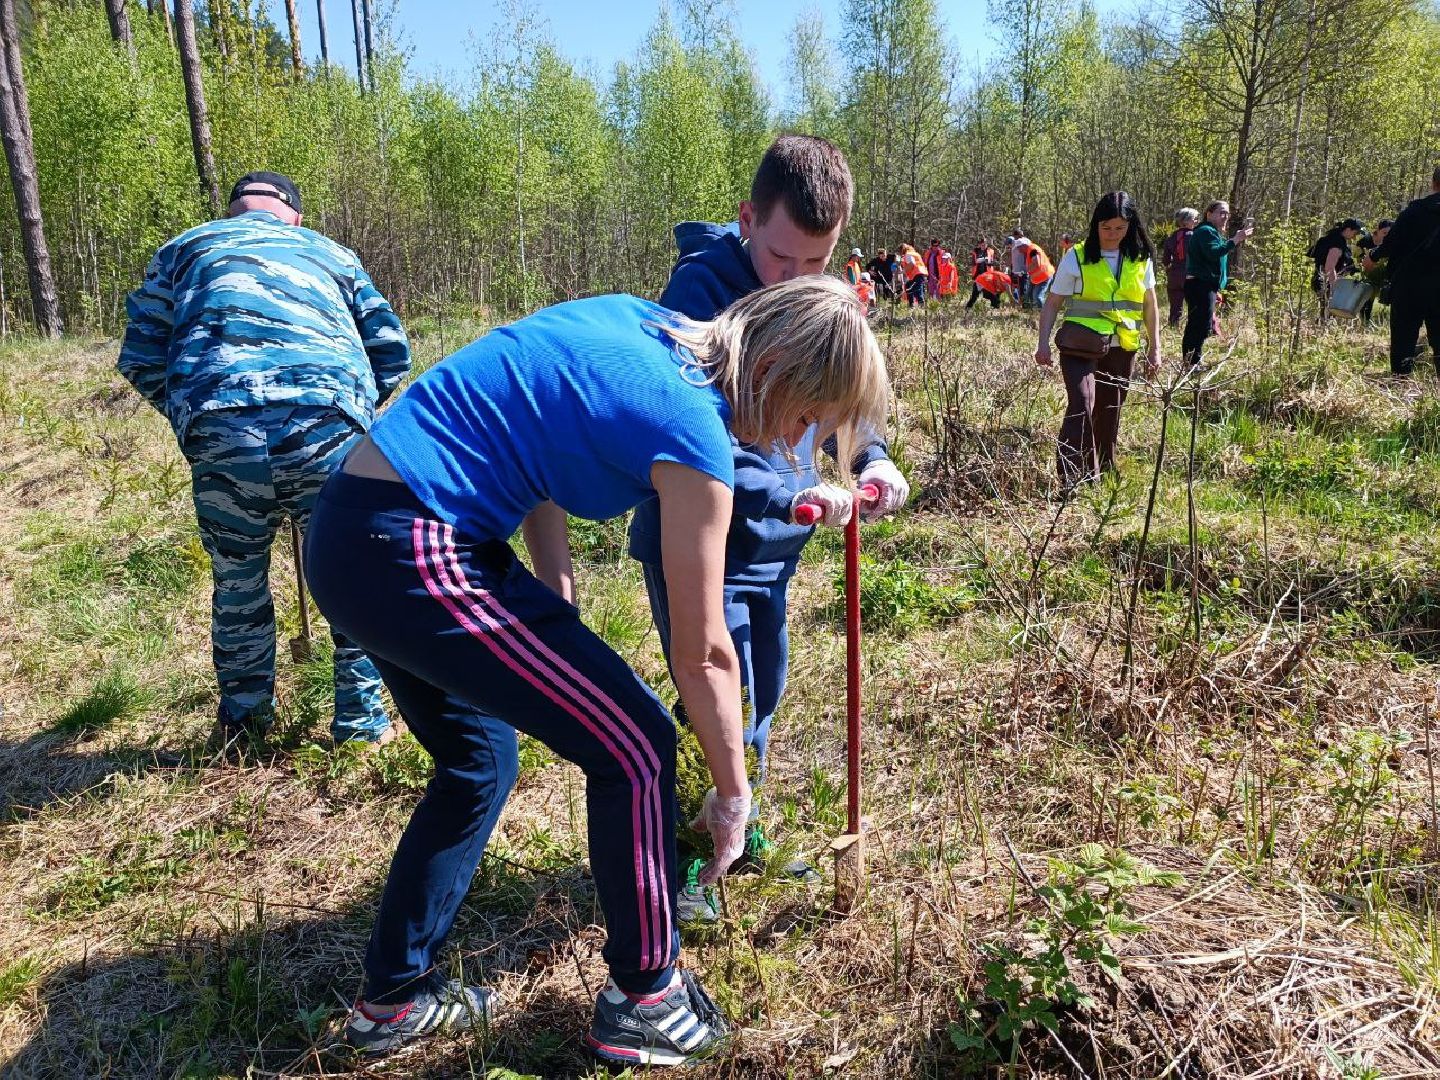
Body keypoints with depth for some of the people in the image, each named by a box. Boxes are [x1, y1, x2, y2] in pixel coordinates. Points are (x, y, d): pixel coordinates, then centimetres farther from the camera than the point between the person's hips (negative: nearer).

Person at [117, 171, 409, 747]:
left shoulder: (185, 247, 28)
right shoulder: (331, 252, 30)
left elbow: (140, 359, 20)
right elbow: (392, 353, 22)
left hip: (220, 430, 1)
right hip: (329, 423, 0)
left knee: (237, 584, 20)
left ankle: (242, 720, 35)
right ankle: (362, 717, 25)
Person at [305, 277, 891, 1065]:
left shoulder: (642, 324, 7)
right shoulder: (692, 430, -16)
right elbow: (703, 654, -8)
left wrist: (553, 588, 6)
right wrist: (733, 795, 7)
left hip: (347, 534, 10)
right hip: (410, 556, -10)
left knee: (480, 763, 23)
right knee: (636, 749, 1)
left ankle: (393, 998, 38)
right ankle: (643, 1000, 20)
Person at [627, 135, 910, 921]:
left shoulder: (818, 299, 1)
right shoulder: (701, 289, -20)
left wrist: (870, 458, -6)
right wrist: (786, 498, -32)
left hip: (774, 545, 7)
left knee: (762, 693, 19)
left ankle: (739, 829, 40)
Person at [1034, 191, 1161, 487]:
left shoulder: (1141, 259, 7)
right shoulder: (1077, 256, -3)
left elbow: (1149, 306, 14)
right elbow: (1053, 302, -2)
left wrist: (1155, 349, 11)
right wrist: (1043, 343, -12)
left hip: (1121, 349, 4)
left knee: (1109, 414, 13)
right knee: (1081, 404, -22)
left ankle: (1103, 477, 28)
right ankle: (1073, 480, -22)